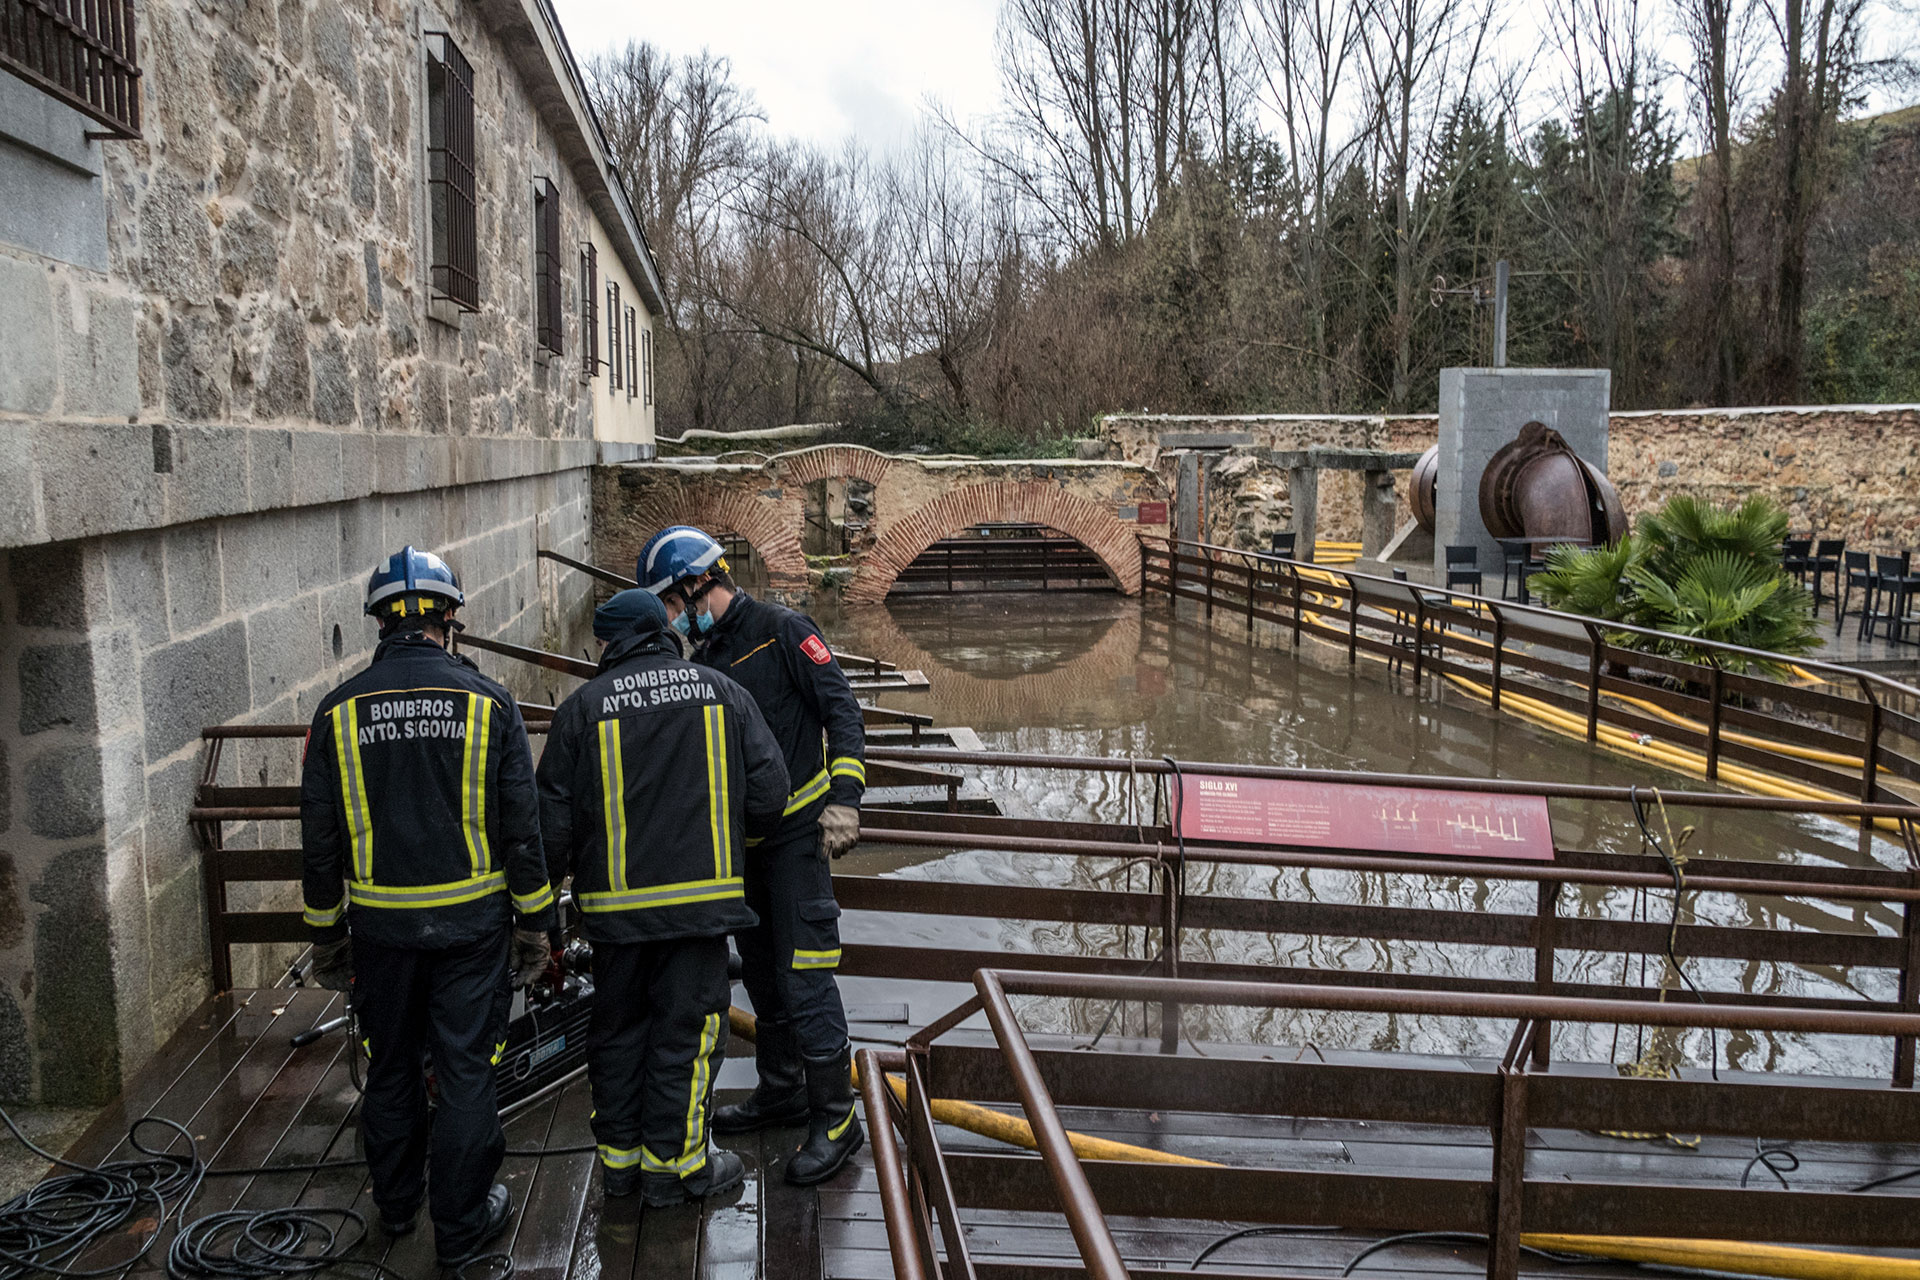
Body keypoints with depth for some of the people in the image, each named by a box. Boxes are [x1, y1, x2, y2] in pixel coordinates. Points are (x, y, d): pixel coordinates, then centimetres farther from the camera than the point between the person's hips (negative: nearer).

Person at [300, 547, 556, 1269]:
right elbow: (523, 828, -6)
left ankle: (396, 1203, 37)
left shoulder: (339, 712, -2)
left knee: (391, 1068, 19)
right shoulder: (487, 703, -7)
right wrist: (535, 923, 4)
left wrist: (327, 932, 13)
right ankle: (462, 1225, 17)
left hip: (381, 922, 2)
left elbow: (319, 840, 3)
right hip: (470, 919, -2)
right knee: (466, 1070, 7)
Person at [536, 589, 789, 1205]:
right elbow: (769, 793, 0)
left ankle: (618, 1155, 28)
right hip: (701, 894, 0)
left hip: (616, 901, 1)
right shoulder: (723, 692, 3)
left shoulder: (583, 707, -1)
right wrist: (735, 834, 20)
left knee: (618, 1024, 16)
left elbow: (554, 817, -2)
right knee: (687, 1026, 8)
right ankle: (673, 1162, 16)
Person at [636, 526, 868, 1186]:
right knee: (762, 974, 17)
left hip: (796, 833, -8)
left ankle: (836, 1115, 3)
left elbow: (842, 710, -13)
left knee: (803, 976, -8)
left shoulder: (782, 631, -9)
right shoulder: (705, 660, 13)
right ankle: (782, 1089, 33)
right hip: (740, 839, 8)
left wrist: (843, 797, -22)